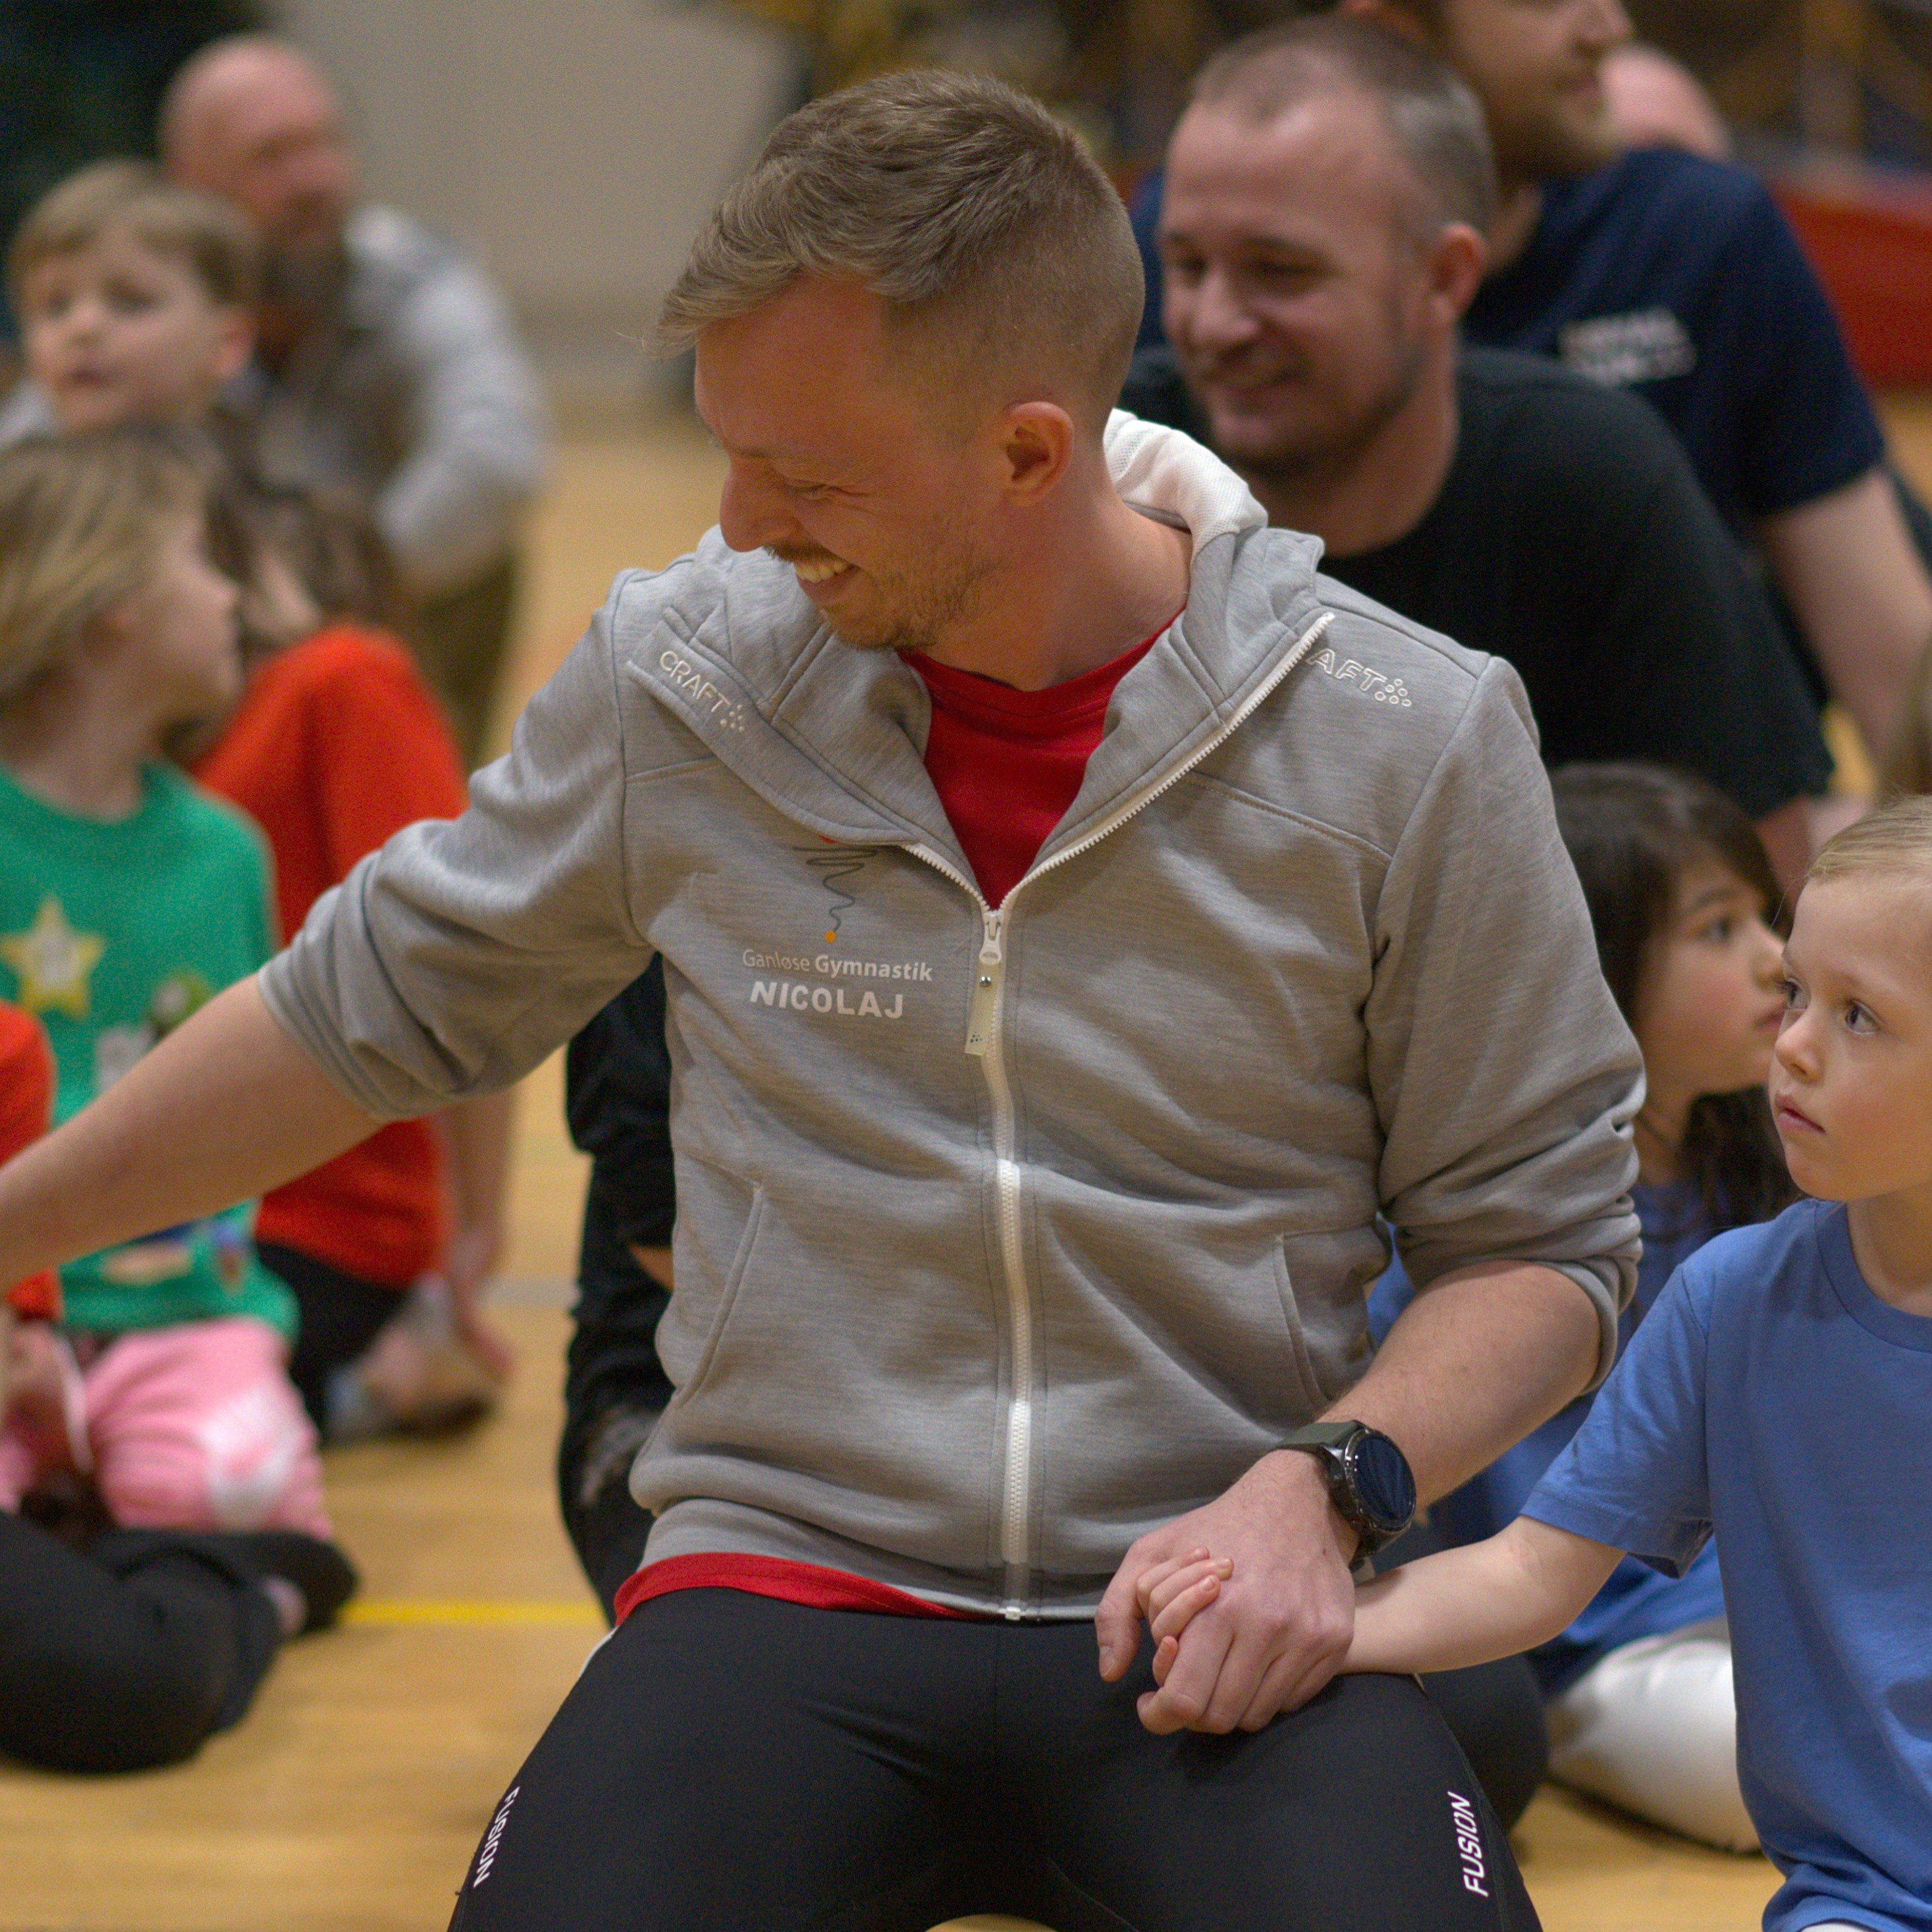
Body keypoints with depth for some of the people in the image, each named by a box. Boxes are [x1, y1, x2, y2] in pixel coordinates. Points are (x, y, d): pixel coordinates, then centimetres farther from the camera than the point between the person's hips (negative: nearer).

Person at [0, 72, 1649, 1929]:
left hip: (1216, 1632, -2)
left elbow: (1541, 1237, 5)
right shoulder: (680, 678, 2)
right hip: (790, 1578, 2)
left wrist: (1321, 1485, -13)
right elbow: (370, 1005, 17)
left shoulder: (1411, 743, -4)